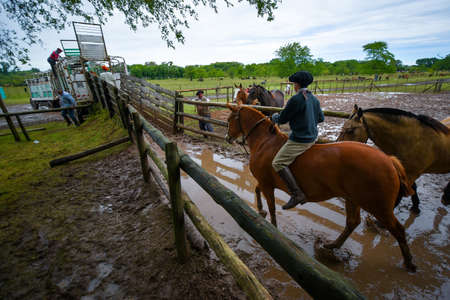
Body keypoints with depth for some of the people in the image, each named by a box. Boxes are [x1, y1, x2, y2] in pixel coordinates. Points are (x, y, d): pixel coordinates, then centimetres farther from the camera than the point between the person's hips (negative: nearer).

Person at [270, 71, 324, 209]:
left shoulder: (296, 99, -18)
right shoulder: (315, 99, 9)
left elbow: (282, 119, -13)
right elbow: (321, 118, 19)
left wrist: (274, 117, 10)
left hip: (300, 140, -10)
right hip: (313, 137, 10)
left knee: (278, 163, -11)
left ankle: (297, 194, -17)